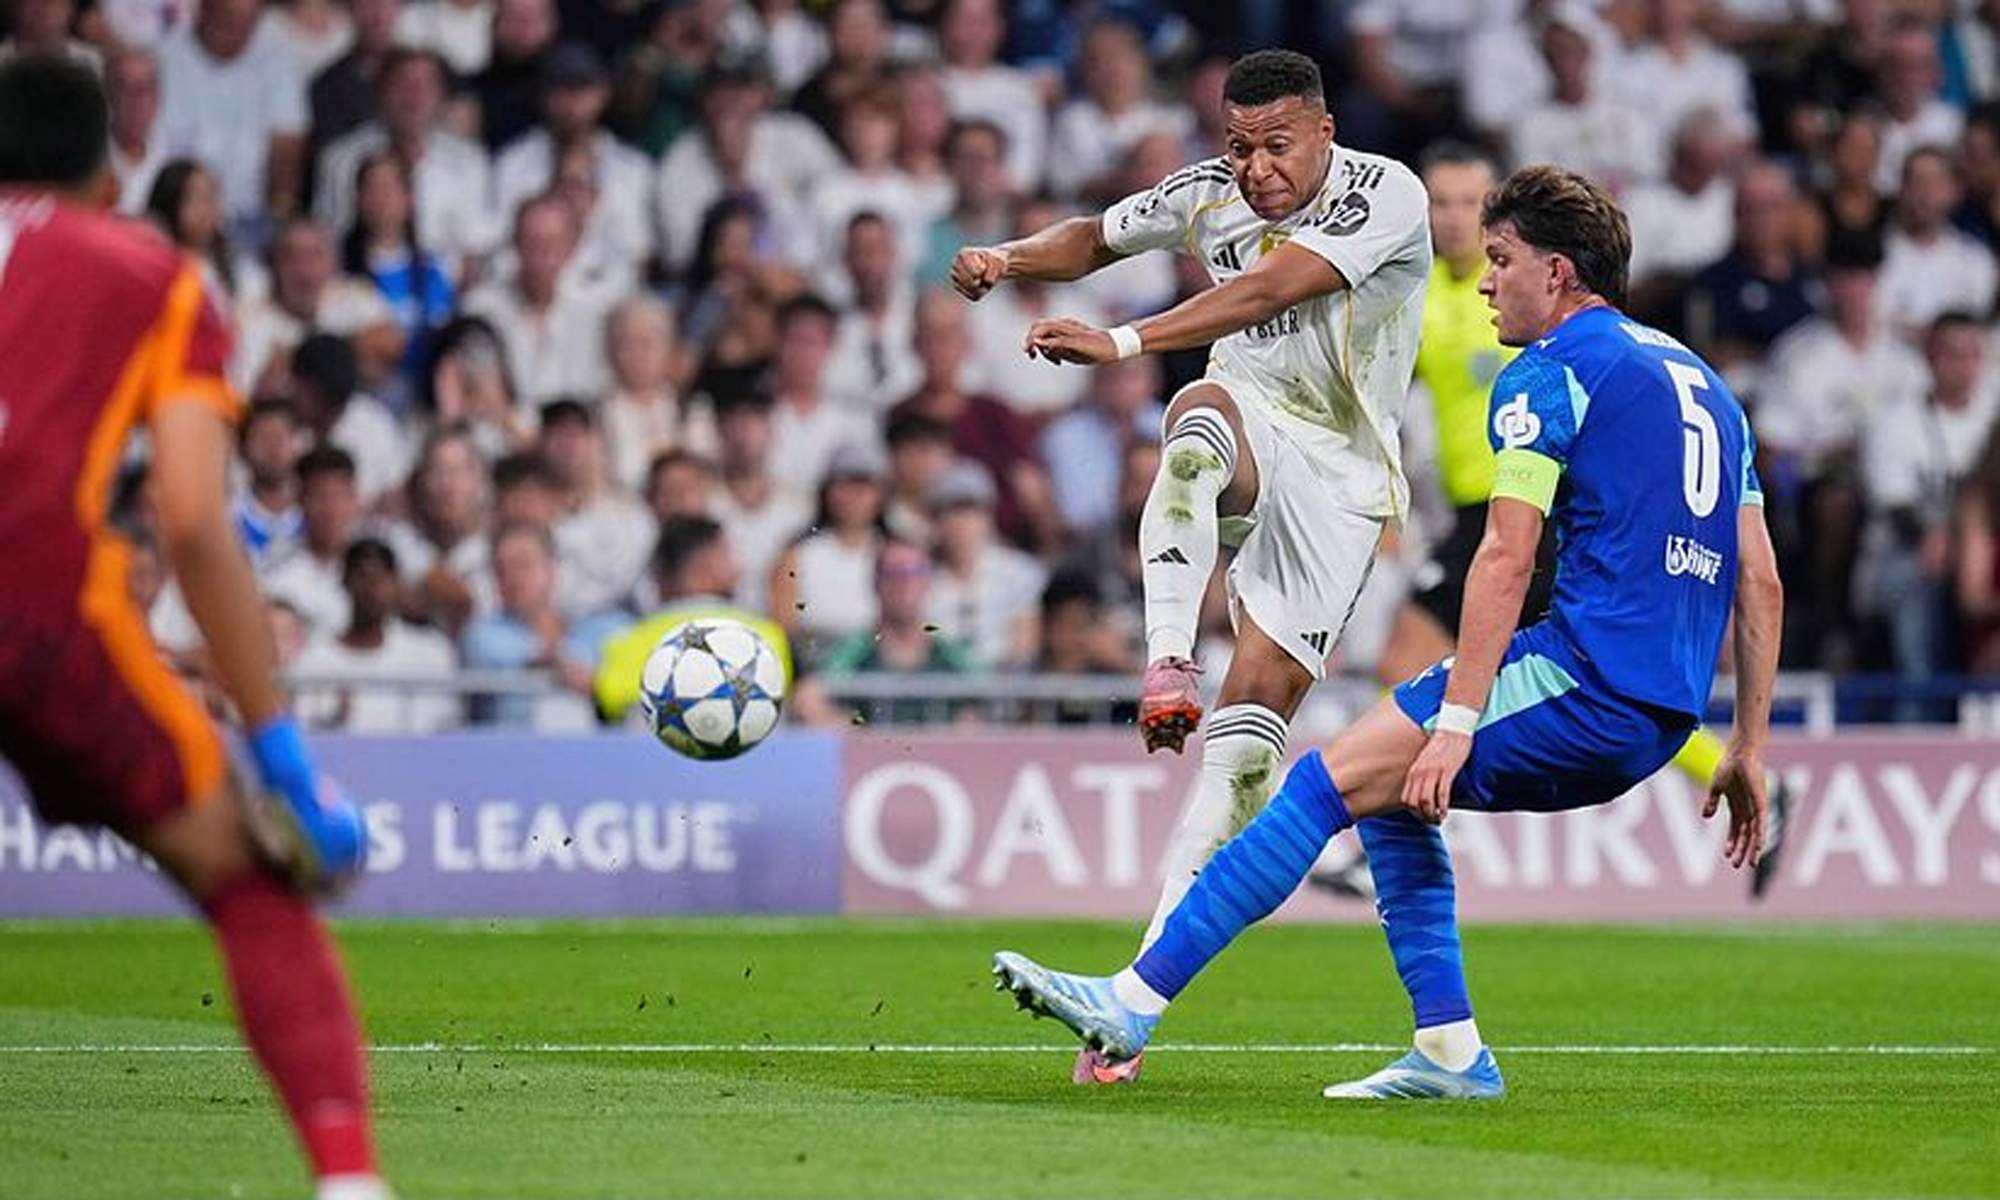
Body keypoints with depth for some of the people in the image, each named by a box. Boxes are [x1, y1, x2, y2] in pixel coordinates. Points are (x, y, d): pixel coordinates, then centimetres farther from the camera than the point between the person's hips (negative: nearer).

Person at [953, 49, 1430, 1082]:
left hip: (1339, 468, -3)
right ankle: (1166, 665, -43)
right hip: (1250, 415, 3)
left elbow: (1269, 289, -28)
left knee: (1253, 715, -12)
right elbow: (1099, 237, 19)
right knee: (1199, 426, -37)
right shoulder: (1212, 193, 2)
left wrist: (1123, 343, -36)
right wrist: (1010, 258, -3)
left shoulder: (1384, 195, -15)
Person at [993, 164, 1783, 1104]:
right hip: (1659, 720, 9)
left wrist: (1456, 722, -18)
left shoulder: (1551, 374, -4)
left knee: (1328, 780, -8)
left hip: (1586, 677, -9)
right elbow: (1761, 582, 20)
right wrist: (1749, 750, 21)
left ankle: (1137, 999, -13)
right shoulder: (1705, 383, 22)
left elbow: (1505, 559, -15)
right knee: (1395, 792, 21)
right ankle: (1449, 1051, 14)